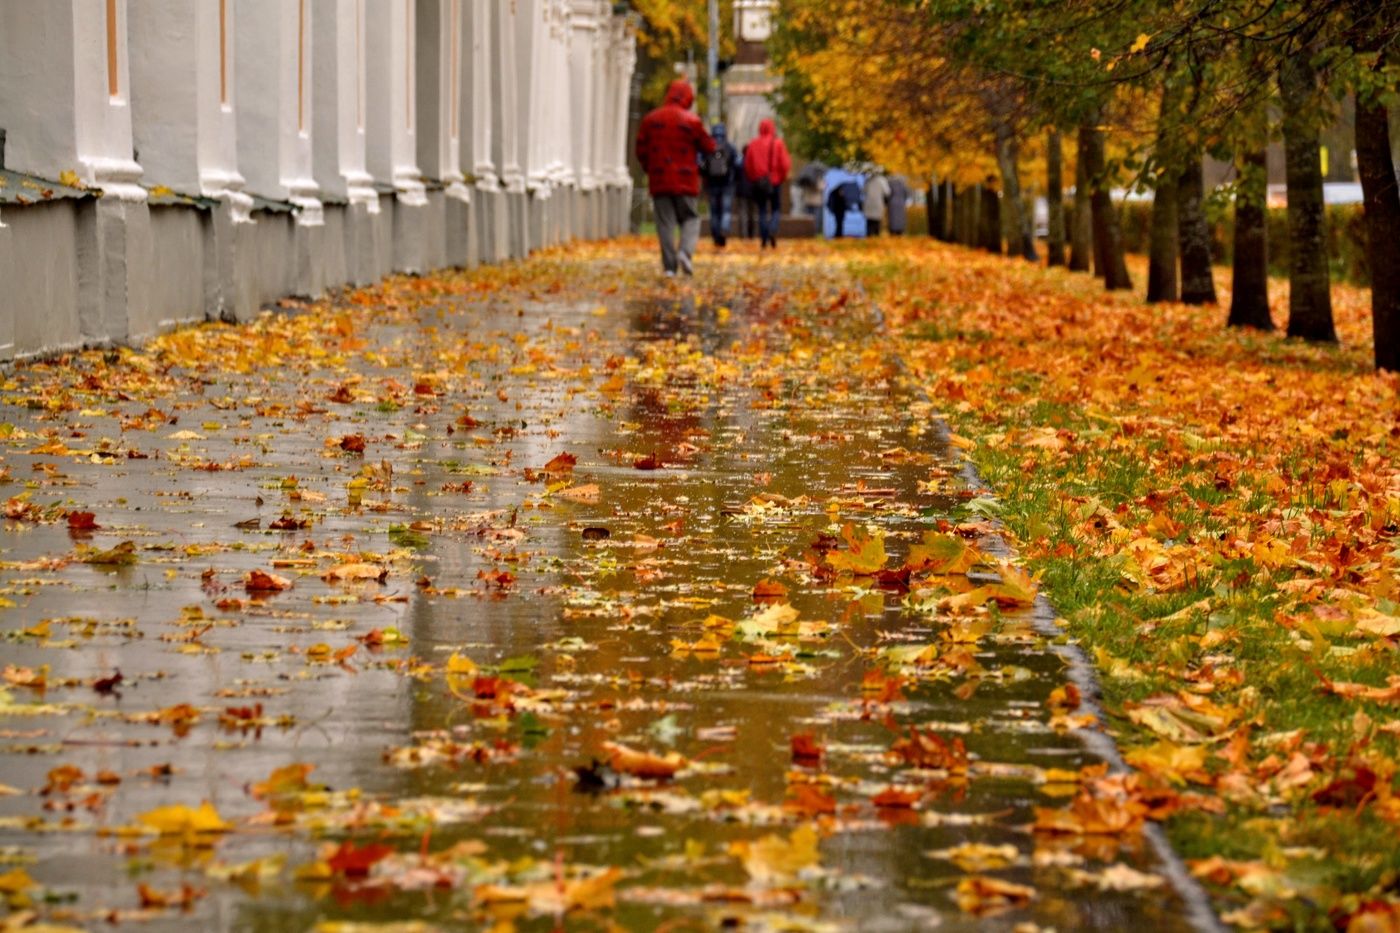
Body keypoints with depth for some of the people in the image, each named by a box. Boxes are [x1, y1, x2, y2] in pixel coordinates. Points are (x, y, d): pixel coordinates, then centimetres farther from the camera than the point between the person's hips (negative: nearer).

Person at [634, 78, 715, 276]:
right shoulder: (691, 121, -7)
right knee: (690, 218, 10)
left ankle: (669, 265, -2)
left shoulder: (650, 119, 3)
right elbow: (708, 147, 0)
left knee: (665, 222, 4)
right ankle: (686, 251, -16)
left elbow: (641, 150, 8)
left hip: (659, 180, 2)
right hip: (685, 181, -2)